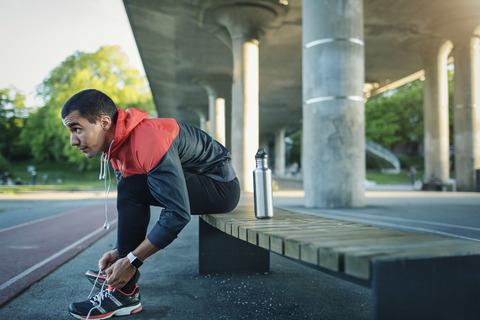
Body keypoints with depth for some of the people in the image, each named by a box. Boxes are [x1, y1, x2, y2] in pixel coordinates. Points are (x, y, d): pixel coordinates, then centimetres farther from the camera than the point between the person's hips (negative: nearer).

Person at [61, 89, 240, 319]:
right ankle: (114, 272, 22)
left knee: (132, 189, -25)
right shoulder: (116, 143, 0)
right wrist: (118, 251, -4)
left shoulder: (148, 142, -30)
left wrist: (132, 261, -27)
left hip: (221, 187, -10)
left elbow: (178, 214, -33)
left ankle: (125, 294, -16)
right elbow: (130, 208, 6)